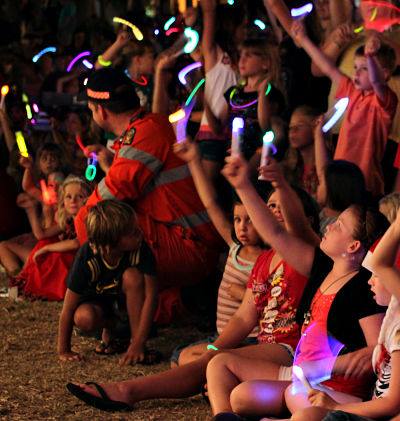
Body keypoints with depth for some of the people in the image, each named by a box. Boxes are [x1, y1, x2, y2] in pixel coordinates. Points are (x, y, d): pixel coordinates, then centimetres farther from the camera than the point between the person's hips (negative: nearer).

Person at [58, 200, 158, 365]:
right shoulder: (87, 258, -32)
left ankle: (135, 340, -20)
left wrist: (138, 343, -36)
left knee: (132, 275, -32)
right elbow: (68, 310, -25)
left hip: (124, 296, 1)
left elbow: (150, 295, -30)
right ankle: (109, 327, 2)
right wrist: (64, 351, -21)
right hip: (96, 300, -1)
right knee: (84, 318, -35)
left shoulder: (140, 249, -30)